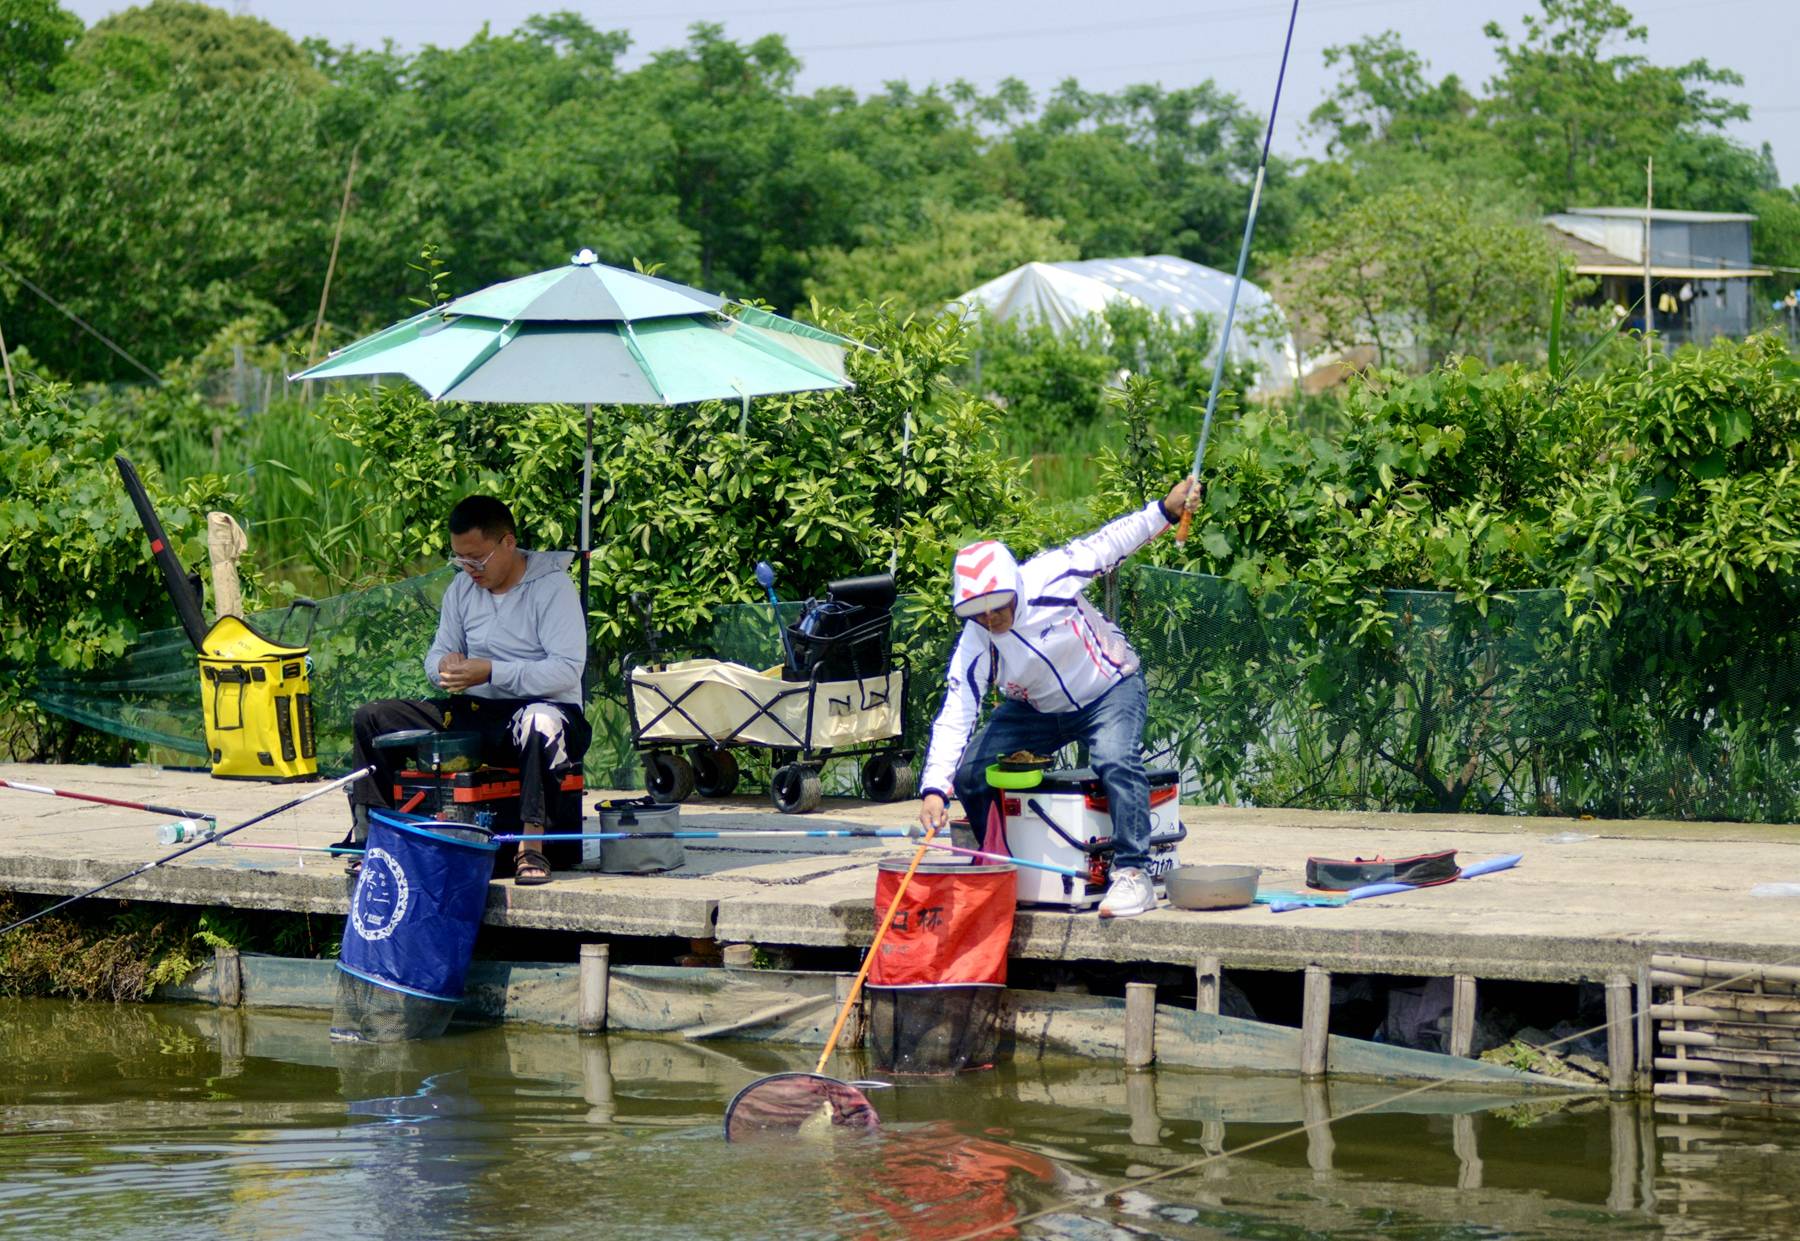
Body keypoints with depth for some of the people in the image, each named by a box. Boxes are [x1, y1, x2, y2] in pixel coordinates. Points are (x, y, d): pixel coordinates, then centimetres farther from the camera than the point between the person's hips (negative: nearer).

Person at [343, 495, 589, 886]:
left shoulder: (552, 586, -10)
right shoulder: (462, 588, 11)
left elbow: (567, 670, -20)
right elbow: (436, 654, 16)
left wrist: (490, 672, -25)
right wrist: (444, 666, -11)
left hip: (545, 705, -7)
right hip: (477, 712, 7)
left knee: (539, 722, -44)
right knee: (371, 718, -4)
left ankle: (532, 844, -43)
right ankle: (369, 836, -7)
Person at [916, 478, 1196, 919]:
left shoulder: (1049, 579, -28)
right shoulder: (974, 647, -22)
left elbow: (1107, 543, -12)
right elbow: (954, 718, -24)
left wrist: (1165, 510, -15)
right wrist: (934, 790, -34)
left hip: (1111, 690, -3)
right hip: (1037, 710, 3)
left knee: (1116, 761, -32)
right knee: (969, 772, -9)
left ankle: (1133, 874, -27)